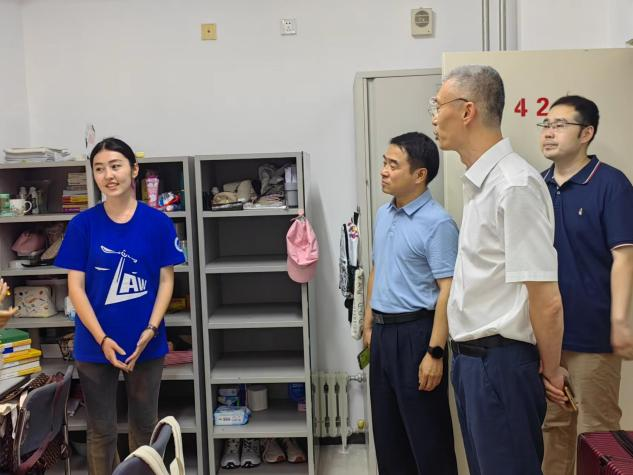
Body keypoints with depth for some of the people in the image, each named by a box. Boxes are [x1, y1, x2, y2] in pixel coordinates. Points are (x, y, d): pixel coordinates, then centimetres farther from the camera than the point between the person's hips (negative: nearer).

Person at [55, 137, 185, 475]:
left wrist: (151, 330, -13)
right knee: (102, 431, 11)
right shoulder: (82, 224, -4)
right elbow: (76, 286, -4)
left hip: (146, 342, 0)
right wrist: (102, 339, -13)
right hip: (95, 345, 0)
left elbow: (166, 280, -1)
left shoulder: (158, 223, -4)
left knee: (145, 426, 14)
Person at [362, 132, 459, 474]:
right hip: (383, 331, 8)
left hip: (415, 332, -8)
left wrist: (435, 352, -21)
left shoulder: (437, 223, -16)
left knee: (426, 431, 6)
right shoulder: (383, 215, 9)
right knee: (386, 427, 18)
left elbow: (448, 291, -19)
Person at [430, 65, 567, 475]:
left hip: (501, 362, -9)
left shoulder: (515, 185, -21)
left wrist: (550, 371, -7)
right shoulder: (481, 182, 8)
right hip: (472, 357, 9)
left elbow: (547, 300, -21)